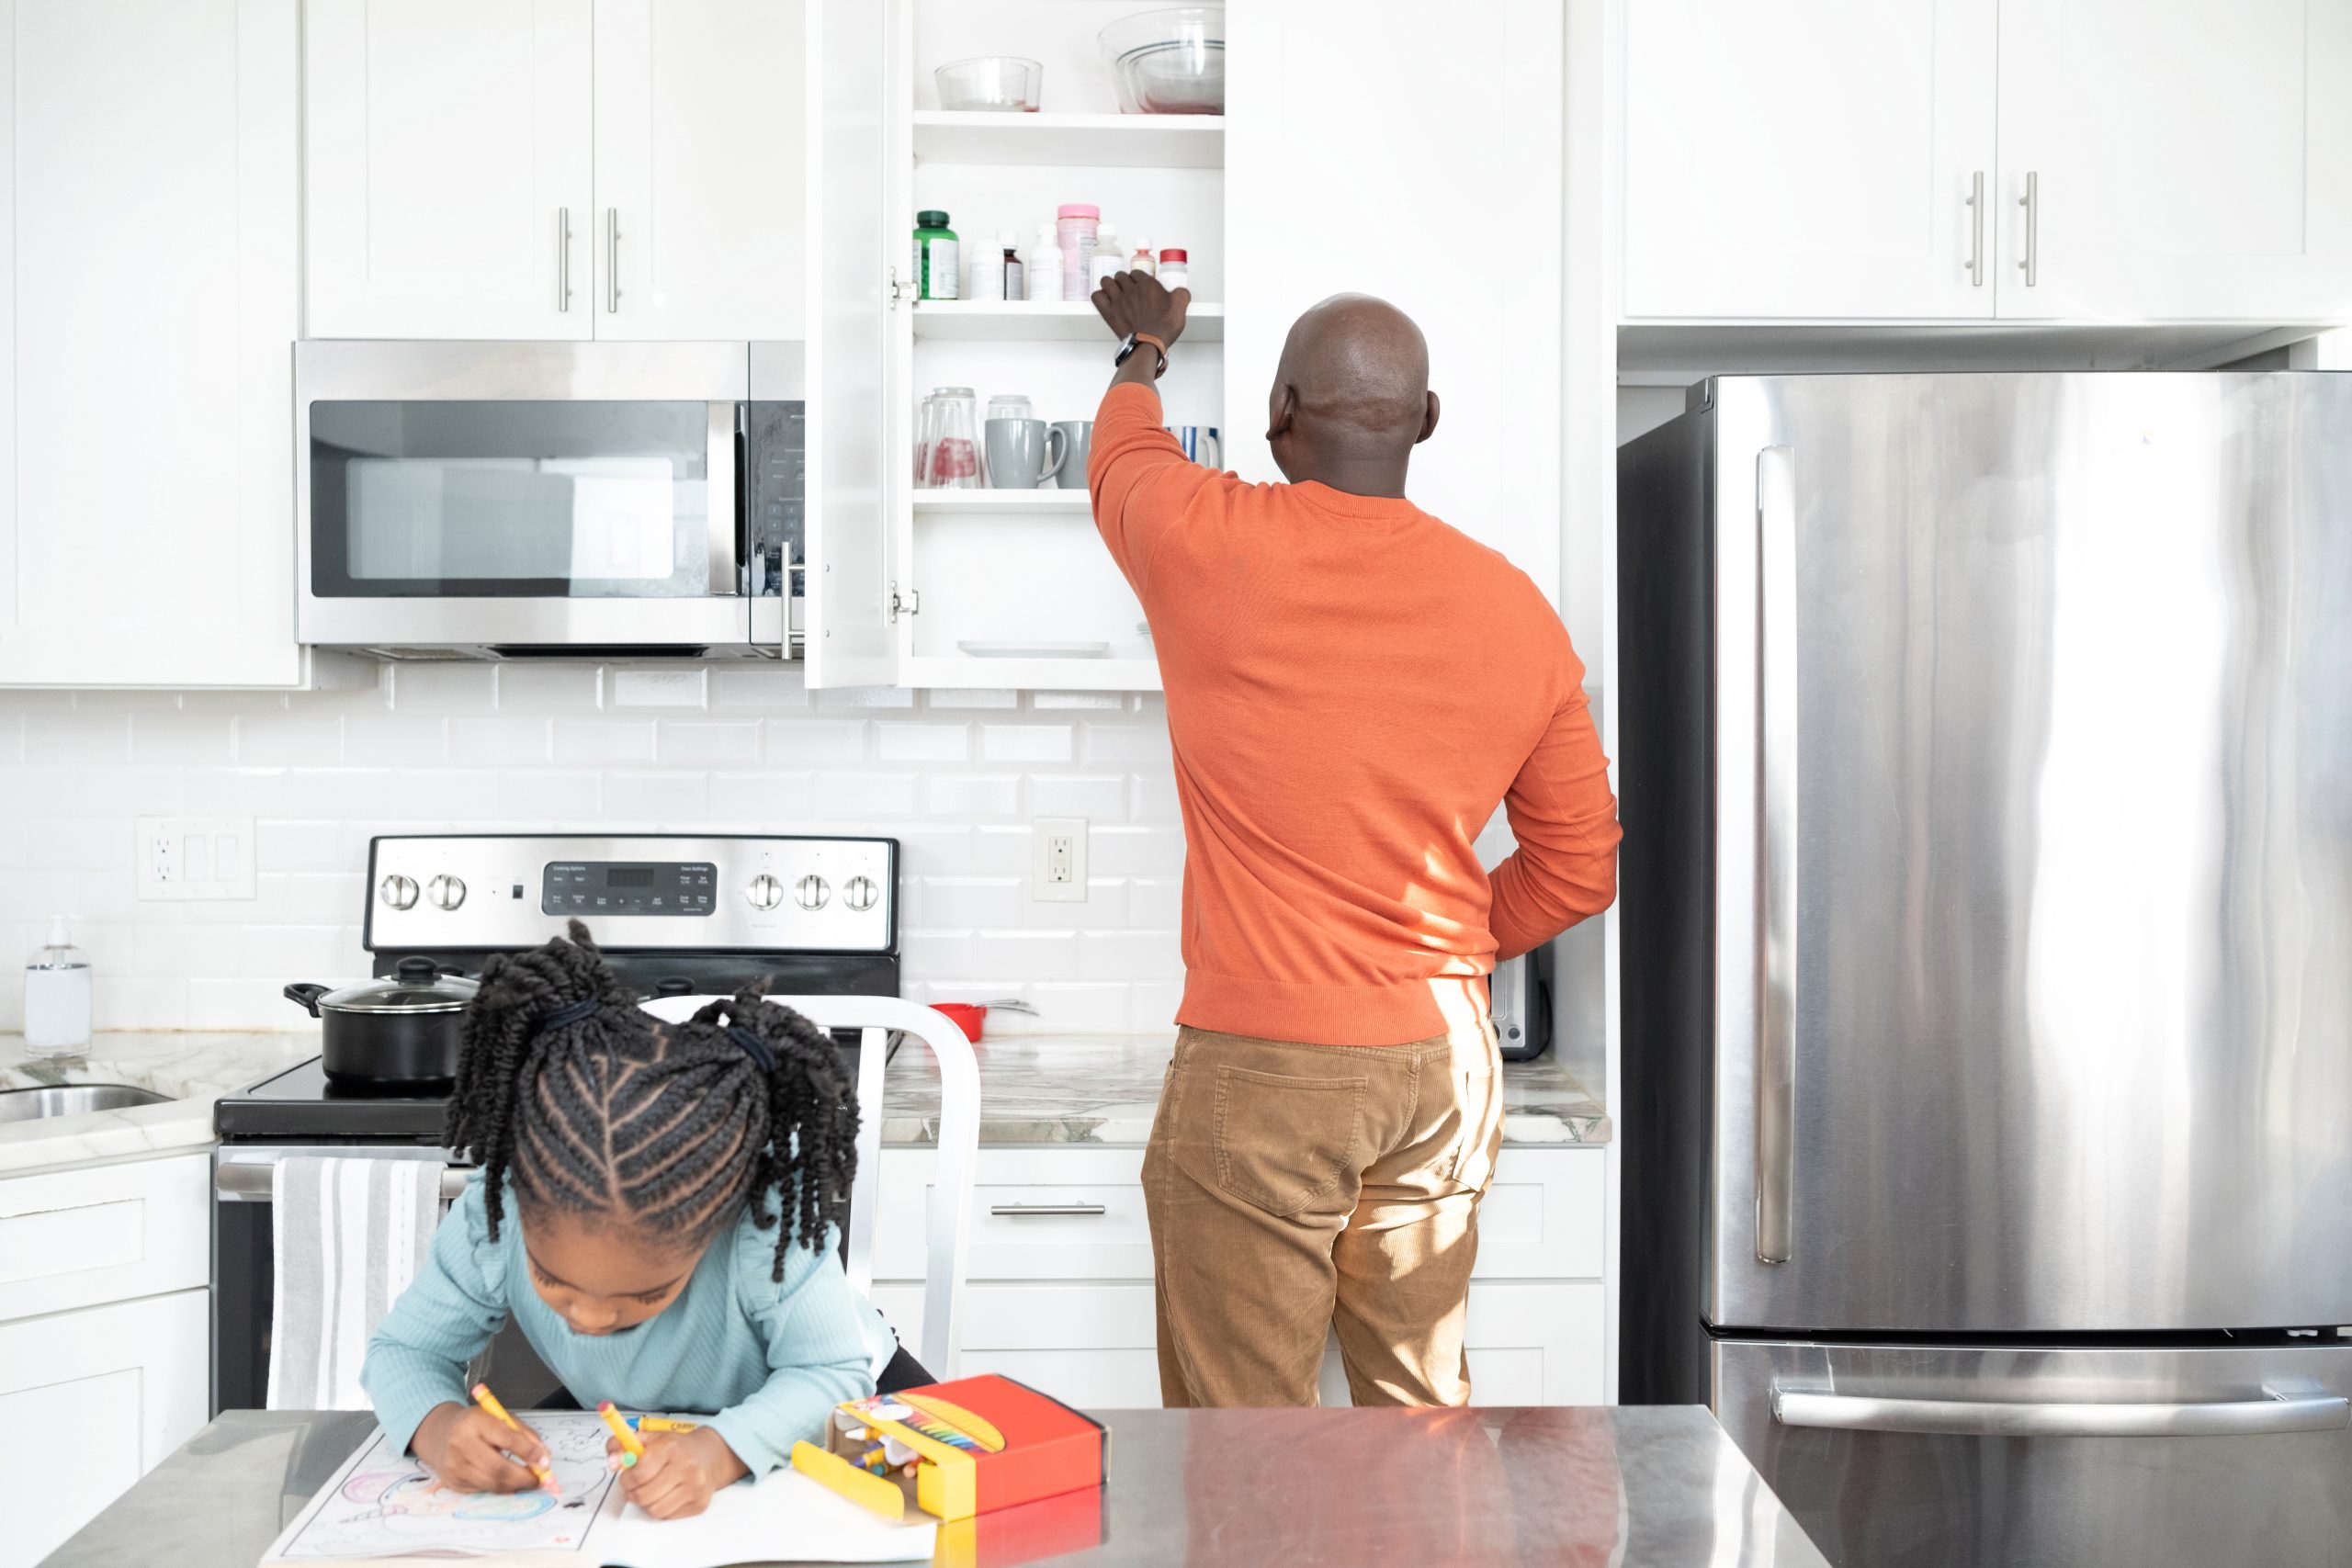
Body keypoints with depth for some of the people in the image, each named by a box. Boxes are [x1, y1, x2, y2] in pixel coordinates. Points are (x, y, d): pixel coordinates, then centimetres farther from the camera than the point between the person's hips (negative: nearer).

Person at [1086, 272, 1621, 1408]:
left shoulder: (1211, 545, -9)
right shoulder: (1516, 610, 1)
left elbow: (1123, 456, 16)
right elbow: (1580, 869, 8)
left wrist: (1144, 351, 37)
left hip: (1257, 1069, -4)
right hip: (1445, 1062, 5)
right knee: (1423, 1409, 17)